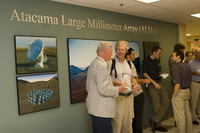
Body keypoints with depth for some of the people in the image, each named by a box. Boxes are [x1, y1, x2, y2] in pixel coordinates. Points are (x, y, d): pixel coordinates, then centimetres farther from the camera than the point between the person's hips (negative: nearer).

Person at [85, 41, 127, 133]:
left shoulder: (93, 63, 15)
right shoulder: (101, 65, -18)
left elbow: (88, 87, 22)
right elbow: (103, 89, -25)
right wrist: (118, 89, -10)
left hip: (95, 108, 11)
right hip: (101, 110, -11)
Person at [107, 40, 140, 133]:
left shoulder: (130, 64, 15)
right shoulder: (111, 63, -4)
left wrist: (136, 84, 0)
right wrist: (118, 83, -20)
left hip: (129, 96, 6)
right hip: (117, 96, -6)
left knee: (128, 121, 11)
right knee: (117, 121, -8)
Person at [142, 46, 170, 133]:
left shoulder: (156, 61, 17)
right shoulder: (146, 61, -5)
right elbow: (145, 74, -10)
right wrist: (154, 83, -15)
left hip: (159, 83, 7)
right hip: (152, 84, -7)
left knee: (166, 102, -3)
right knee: (157, 106, -4)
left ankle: (154, 120, 3)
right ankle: (157, 125, 9)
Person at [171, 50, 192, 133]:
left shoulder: (176, 68, -19)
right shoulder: (186, 66, 9)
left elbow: (177, 85, -24)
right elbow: (189, 79, 16)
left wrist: (174, 96, -15)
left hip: (180, 92, -9)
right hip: (187, 91, 9)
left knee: (180, 115, 0)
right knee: (187, 113, 18)